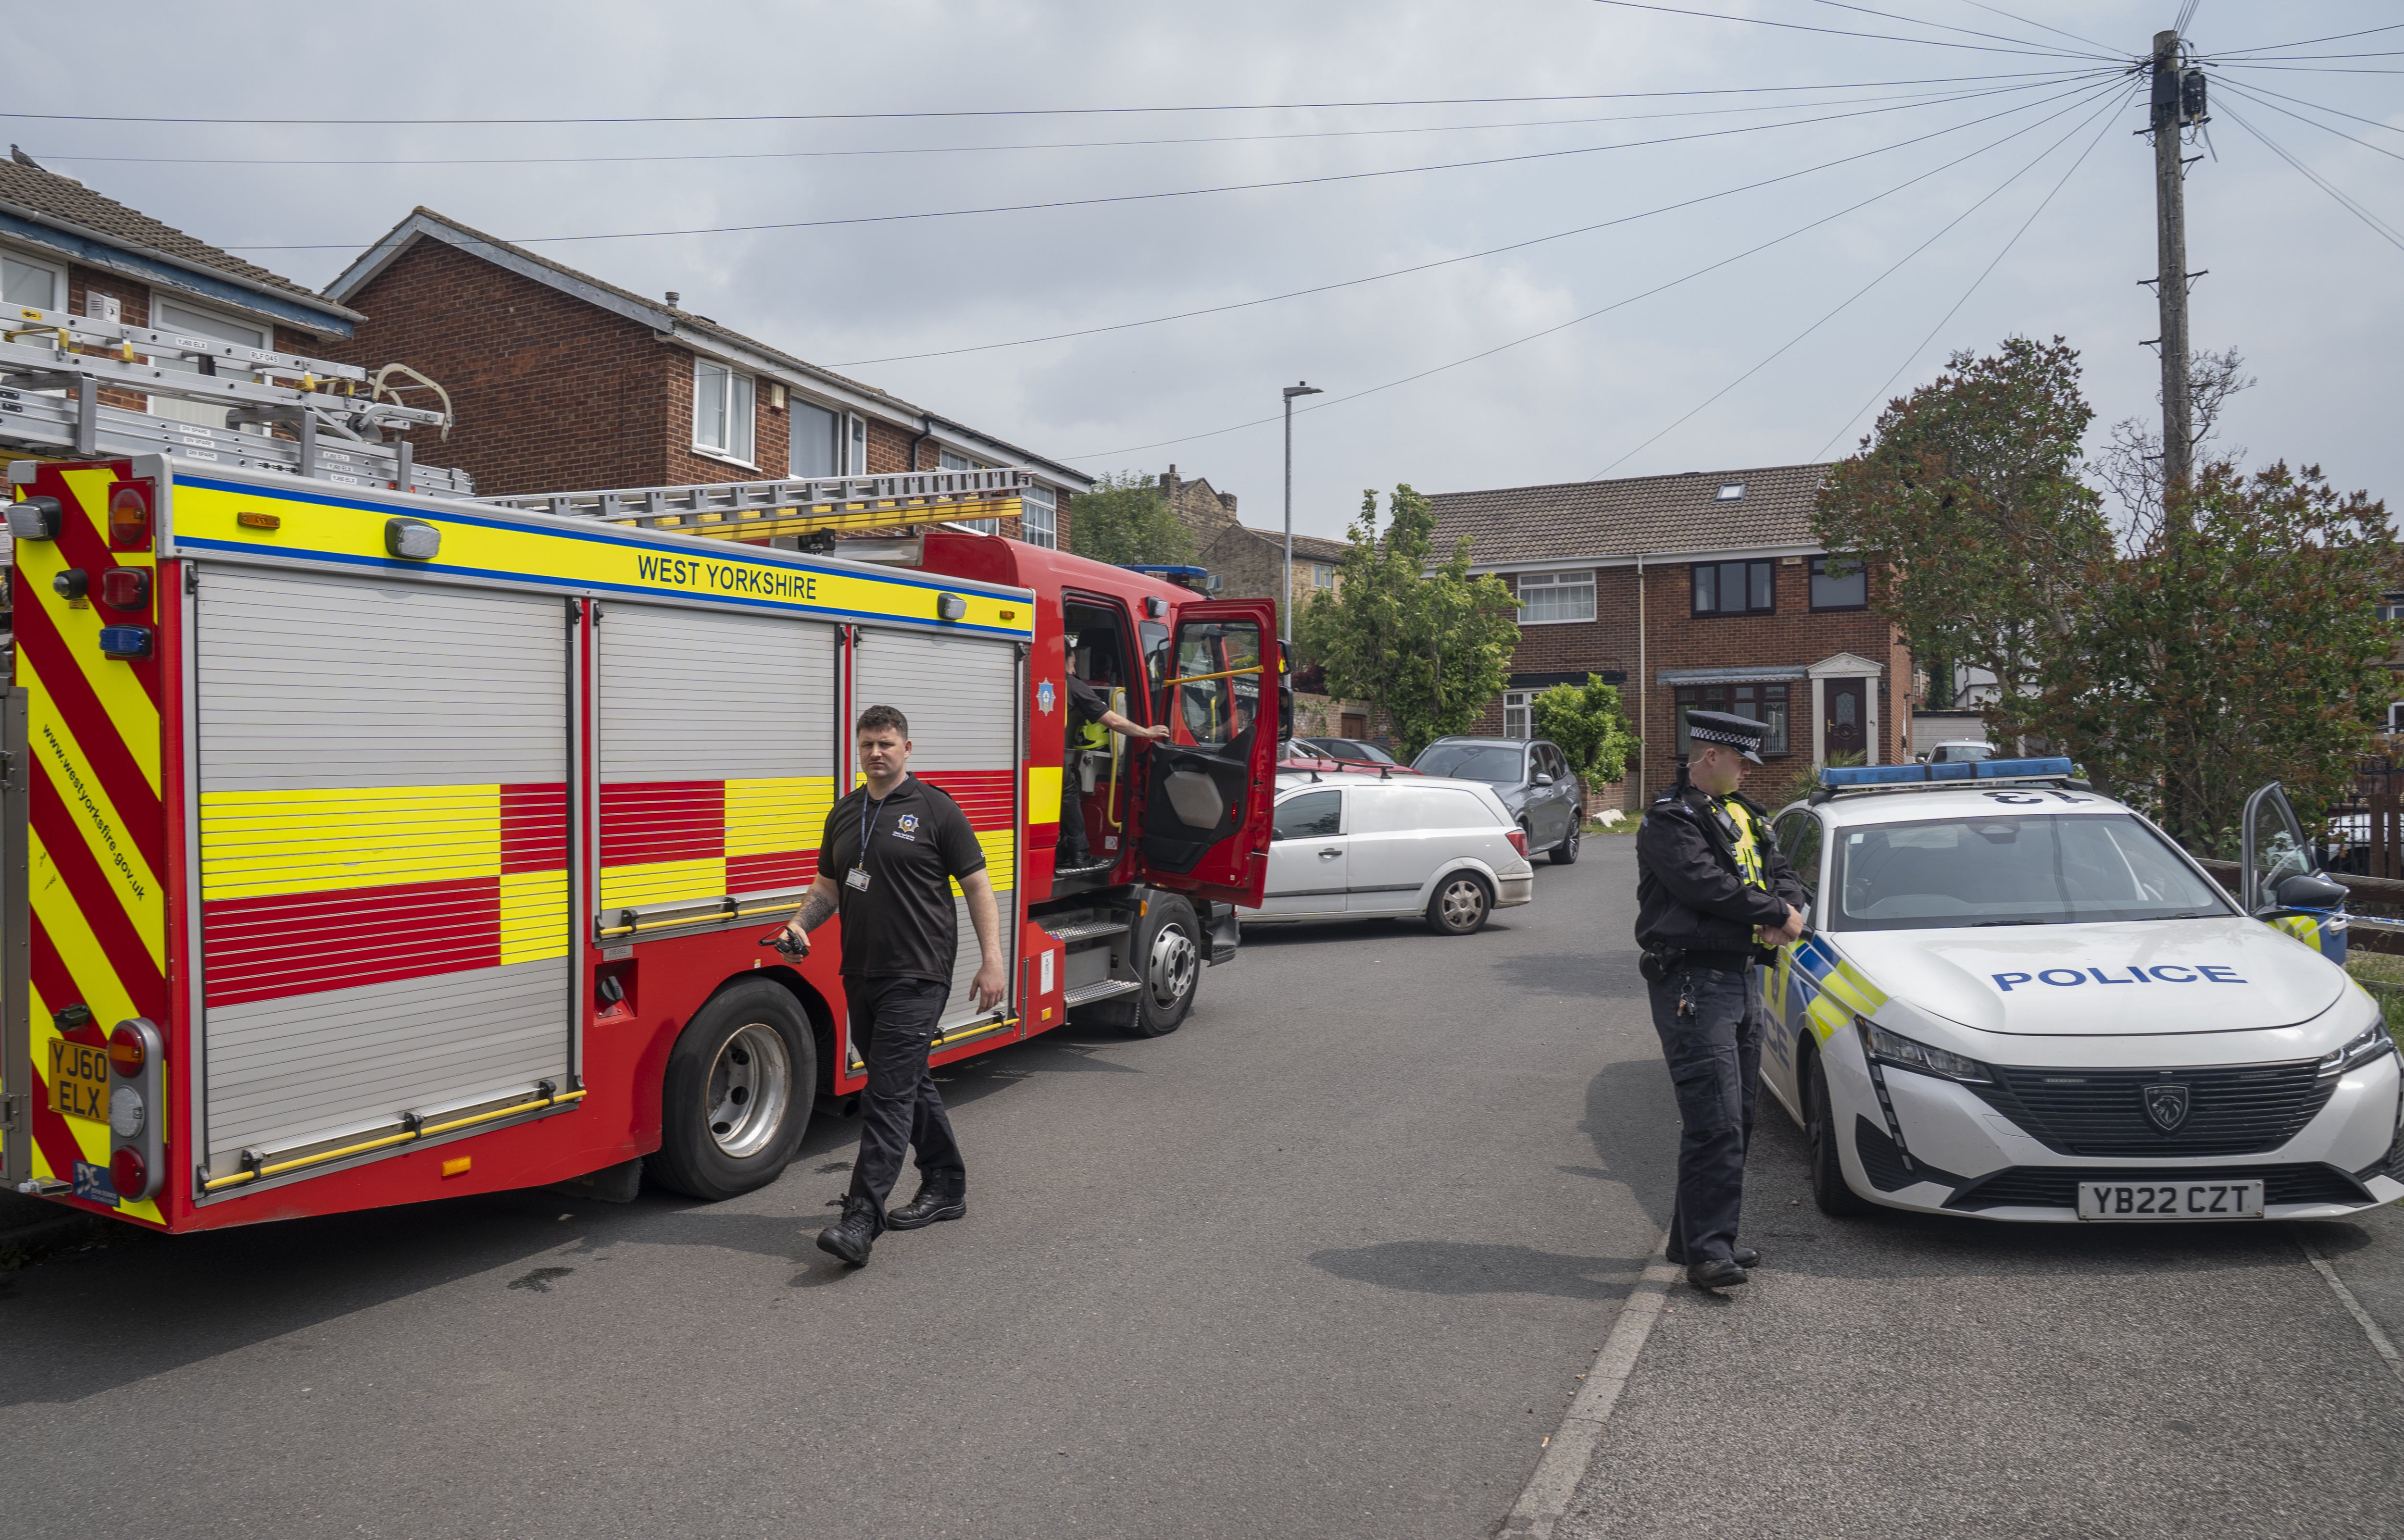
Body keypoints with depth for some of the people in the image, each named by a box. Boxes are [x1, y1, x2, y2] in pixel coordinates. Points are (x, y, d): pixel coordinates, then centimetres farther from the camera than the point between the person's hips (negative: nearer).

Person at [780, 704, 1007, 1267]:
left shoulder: (935, 810, -5)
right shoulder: (845, 814, 13)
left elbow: (977, 886, -5)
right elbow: (828, 885, 21)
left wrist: (992, 961, -12)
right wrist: (801, 925, 0)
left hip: (917, 976, -7)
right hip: (861, 975, 7)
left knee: (889, 1092, -11)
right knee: (911, 1083, 16)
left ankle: (862, 1219, -12)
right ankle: (946, 1187, 30)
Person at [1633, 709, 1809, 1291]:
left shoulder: (1742, 814, 19)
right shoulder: (1670, 820, -10)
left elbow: (1782, 873, 19)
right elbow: (1709, 886, -21)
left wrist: (1789, 911, -4)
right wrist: (1778, 914, -10)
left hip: (1741, 979, 9)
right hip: (1694, 984, -9)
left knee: (1737, 1120, 12)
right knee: (1715, 1123, -12)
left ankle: (1693, 1237, 21)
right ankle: (1706, 1250, -7)